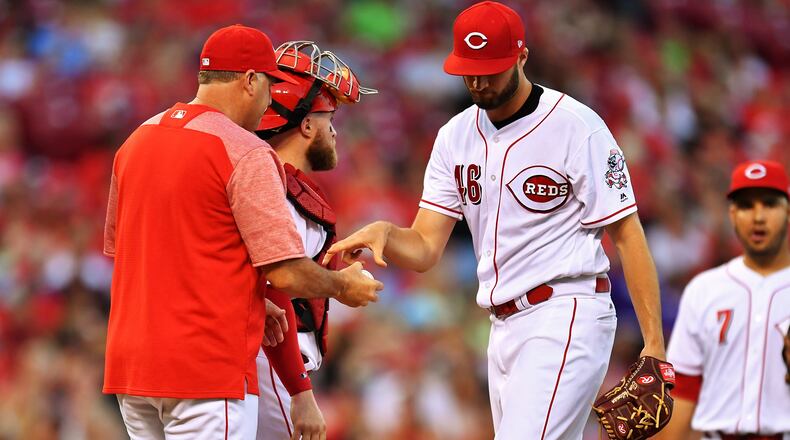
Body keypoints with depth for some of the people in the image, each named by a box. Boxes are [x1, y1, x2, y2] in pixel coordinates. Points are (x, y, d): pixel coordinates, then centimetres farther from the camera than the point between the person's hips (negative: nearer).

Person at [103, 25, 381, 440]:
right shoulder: (245, 153, -12)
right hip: (208, 371, -8)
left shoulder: (135, 142, 12)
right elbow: (285, 273, -16)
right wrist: (342, 286, 6)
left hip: (129, 365, 8)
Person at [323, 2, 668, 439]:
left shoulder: (576, 127, -9)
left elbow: (626, 234, -9)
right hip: (504, 328, 7)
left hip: (565, 320, -7)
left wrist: (654, 344, -15)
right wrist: (382, 233, -18)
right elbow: (424, 249, 6)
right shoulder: (456, 136, 10)